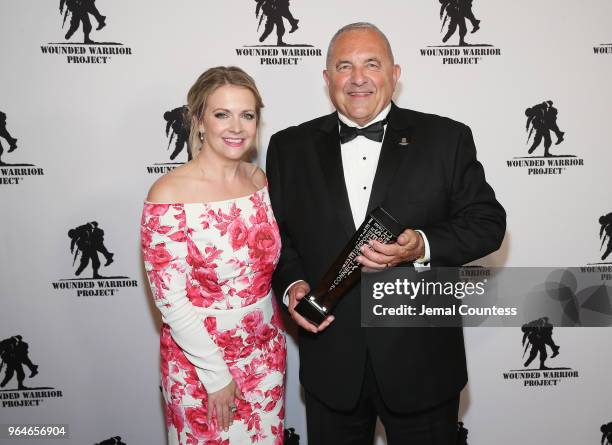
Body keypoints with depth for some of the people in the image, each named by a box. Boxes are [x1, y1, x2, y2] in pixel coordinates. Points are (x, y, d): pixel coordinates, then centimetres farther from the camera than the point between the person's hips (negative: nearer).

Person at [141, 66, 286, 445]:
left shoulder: (259, 179, -2)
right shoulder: (169, 195, -19)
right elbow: (171, 300, -16)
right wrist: (216, 373, -12)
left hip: (266, 353, 5)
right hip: (200, 359, -5)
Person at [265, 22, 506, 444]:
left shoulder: (446, 138, -2)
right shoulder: (291, 147, 3)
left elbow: (487, 221, -2)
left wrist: (422, 247, -19)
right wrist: (291, 284, -10)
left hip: (422, 362, -1)